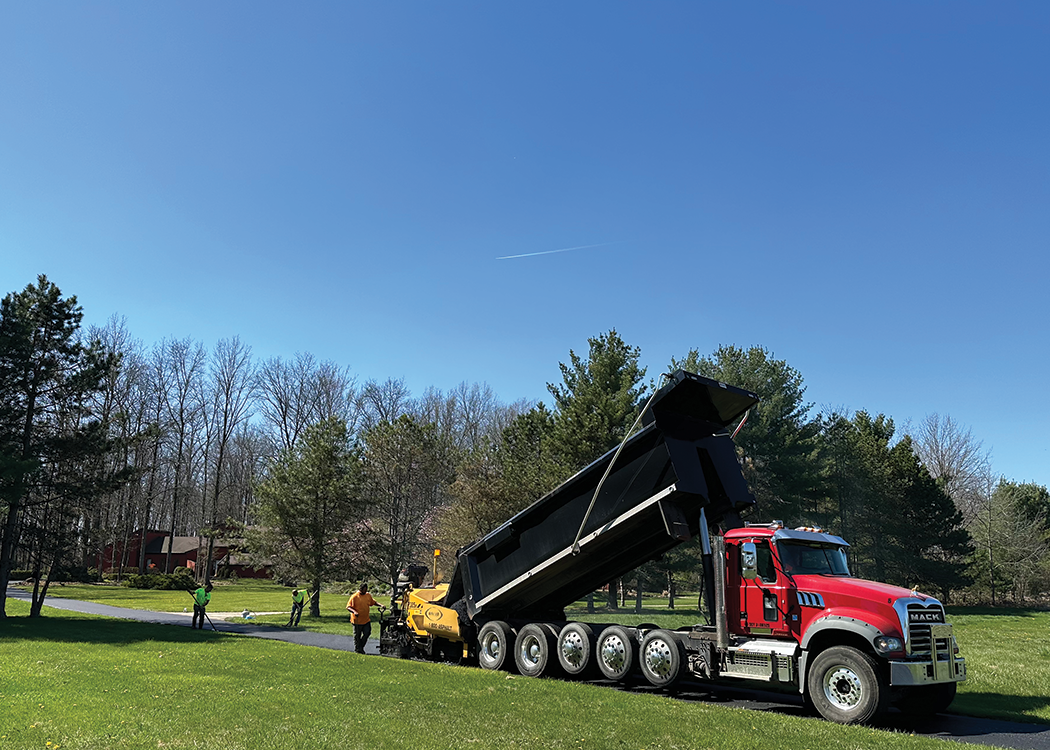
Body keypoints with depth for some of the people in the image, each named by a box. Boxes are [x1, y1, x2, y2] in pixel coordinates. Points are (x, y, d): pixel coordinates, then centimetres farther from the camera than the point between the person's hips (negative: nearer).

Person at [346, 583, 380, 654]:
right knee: (357, 635, 7)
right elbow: (348, 607, -14)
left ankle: (361, 647, 23)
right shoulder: (354, 597, -11)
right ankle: (357, 649, 23)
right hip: (357, 620, -5)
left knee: (367, 633, 4)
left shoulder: (368, 595, 7)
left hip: (366, 619, 5)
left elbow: (373, 602, 22)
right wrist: (354, 611, -31)